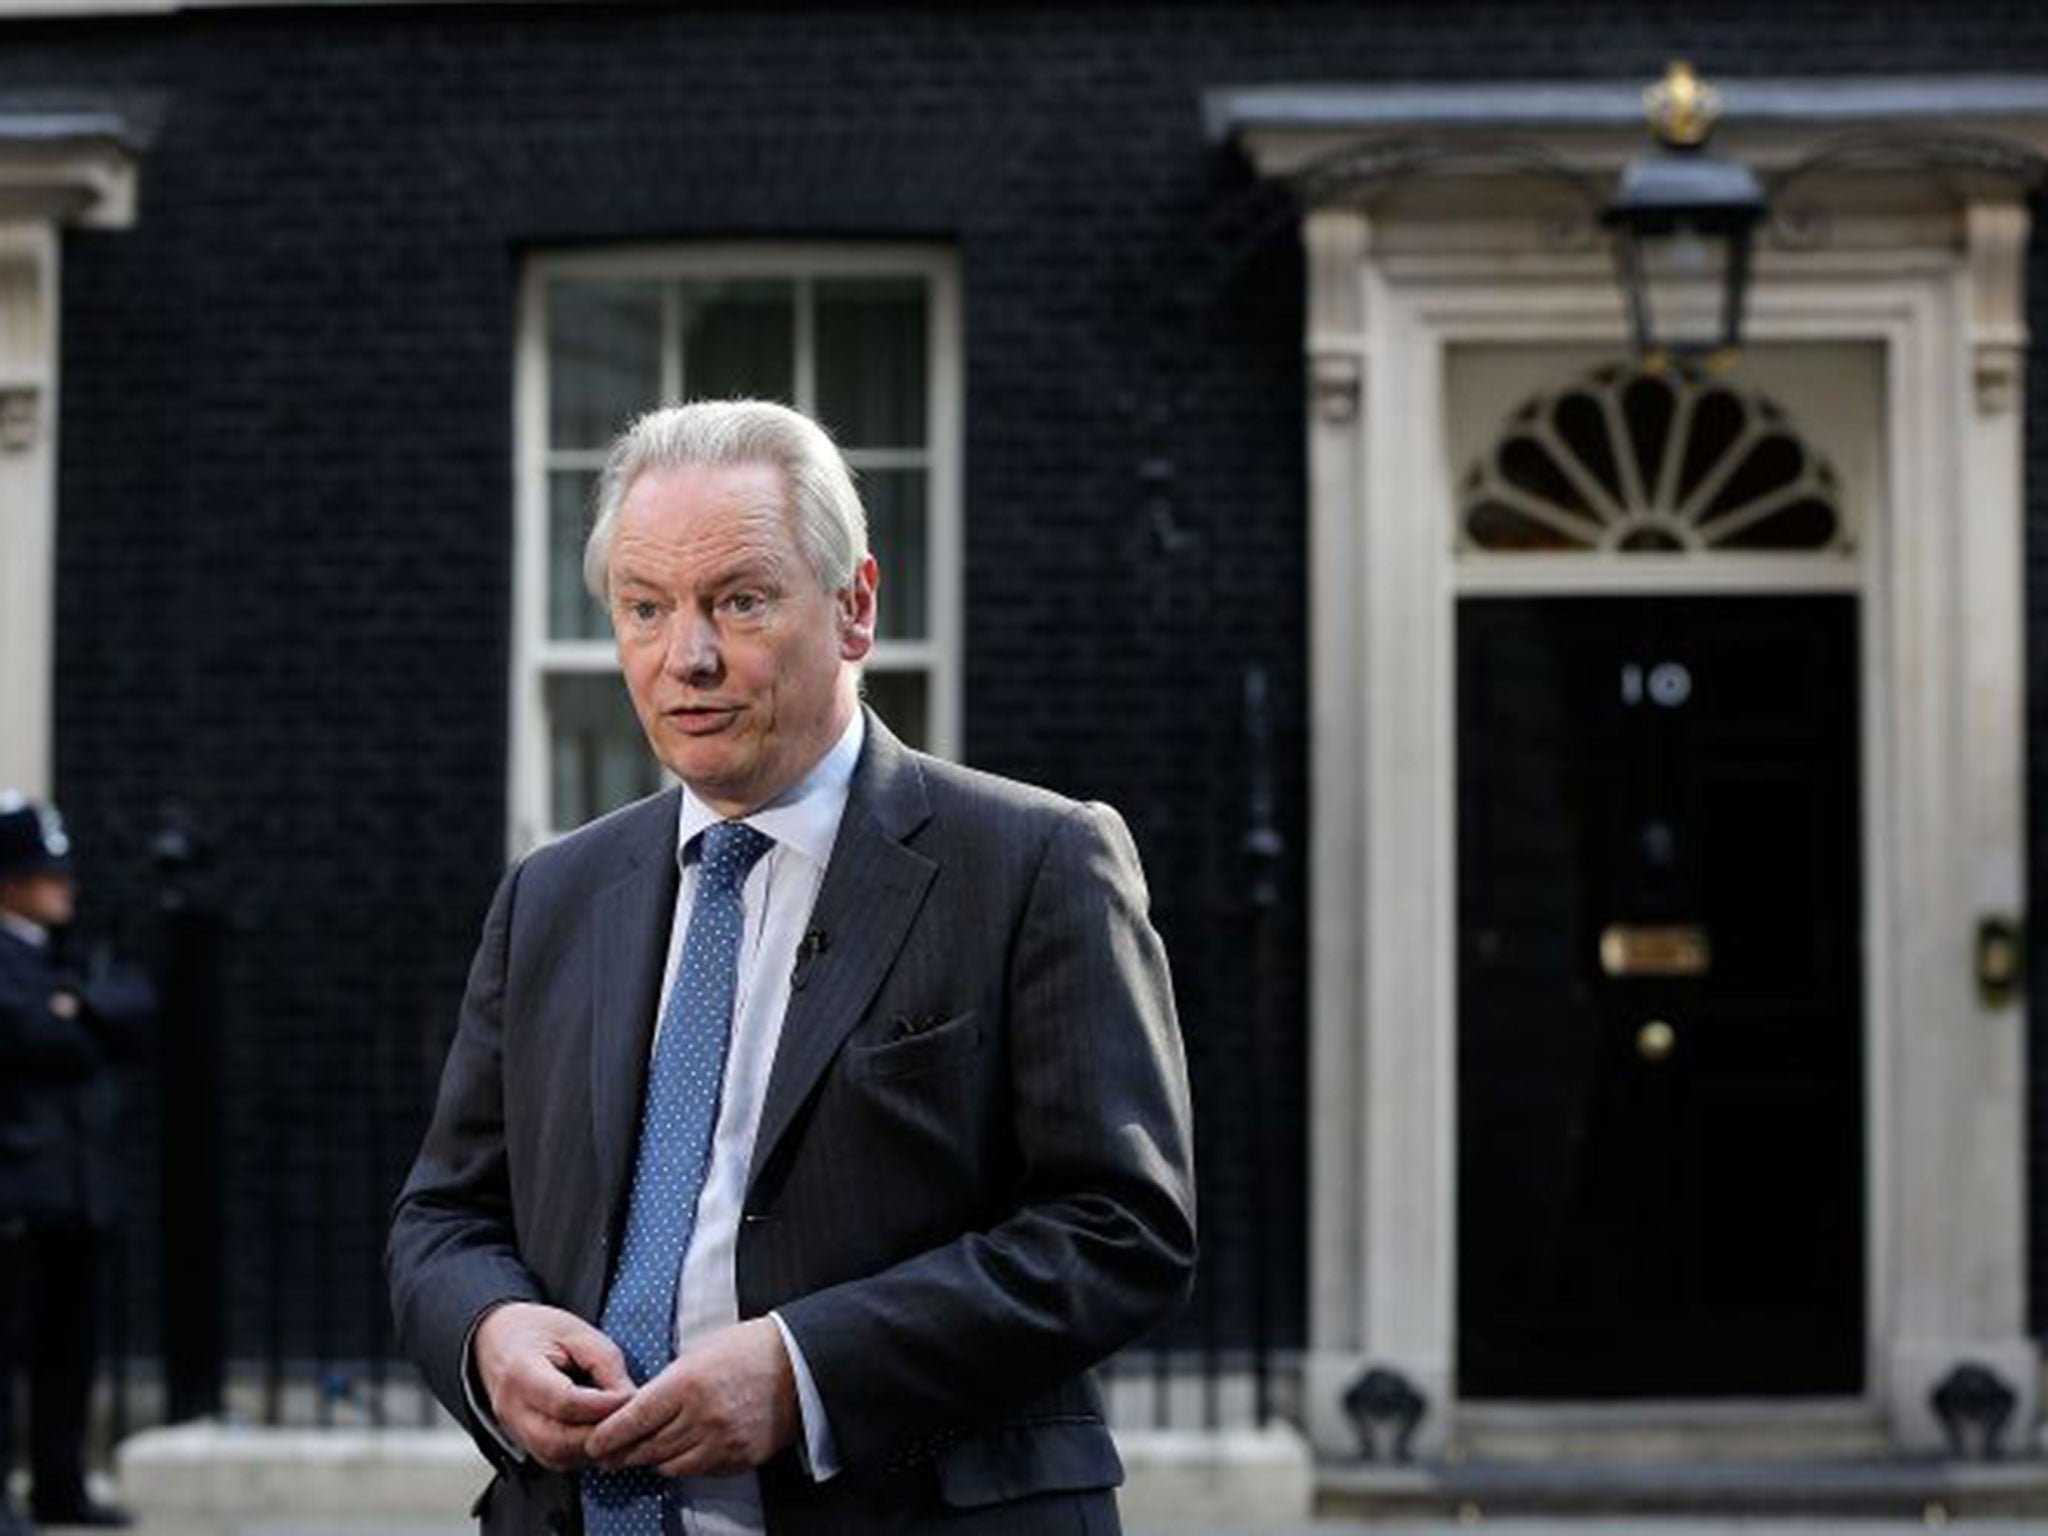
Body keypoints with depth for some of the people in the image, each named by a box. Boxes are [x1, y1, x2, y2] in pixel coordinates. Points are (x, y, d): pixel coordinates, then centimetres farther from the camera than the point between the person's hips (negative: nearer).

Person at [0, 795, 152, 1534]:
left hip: (79, 1189, 8)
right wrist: (91, 1032, -4)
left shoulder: (69, 959, 20)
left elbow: (135, 998, 6)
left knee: (71, 1343, 9)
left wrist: (80, 1005, -11)